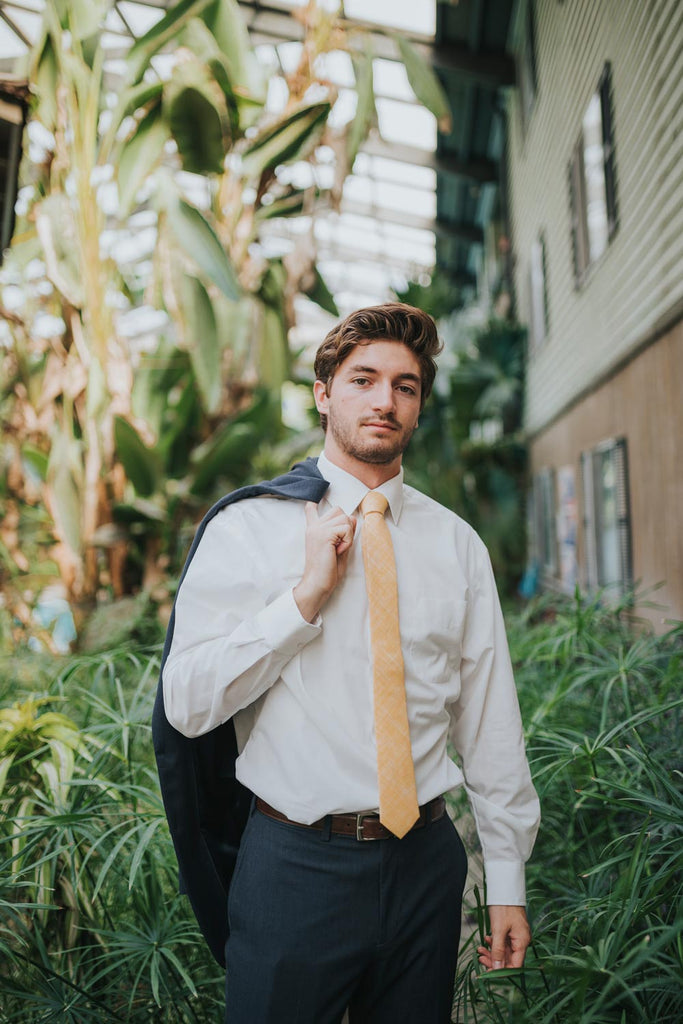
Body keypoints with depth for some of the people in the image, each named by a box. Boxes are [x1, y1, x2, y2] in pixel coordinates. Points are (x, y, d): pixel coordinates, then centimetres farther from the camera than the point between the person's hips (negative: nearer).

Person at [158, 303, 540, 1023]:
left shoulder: (456, 544, 3)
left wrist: (507, 879, 5)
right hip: (296, 862, -3)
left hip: (427, 863, 3)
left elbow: (490, 717, 4)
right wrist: (306, 595, -20)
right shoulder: (247, 528, -5)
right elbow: (186, 706, -12)